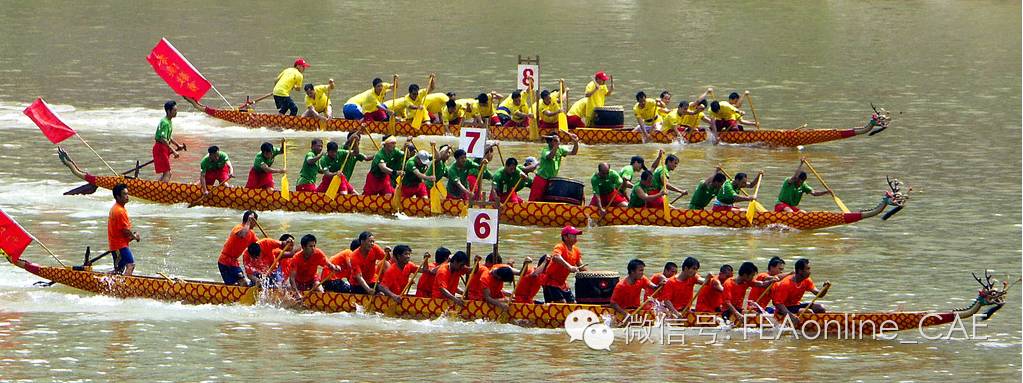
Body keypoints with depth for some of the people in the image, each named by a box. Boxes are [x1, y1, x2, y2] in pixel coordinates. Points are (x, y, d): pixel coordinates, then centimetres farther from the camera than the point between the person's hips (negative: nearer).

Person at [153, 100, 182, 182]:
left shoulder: (169, 121, 13)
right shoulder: (165, 123, -19)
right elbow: (163, 139, -28)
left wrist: (177, 145, 20)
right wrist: (173, 151, -31)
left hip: (164, 148, 10)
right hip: (160, 148, -10)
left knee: (167, 174, 15)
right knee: (167, 173, -12)